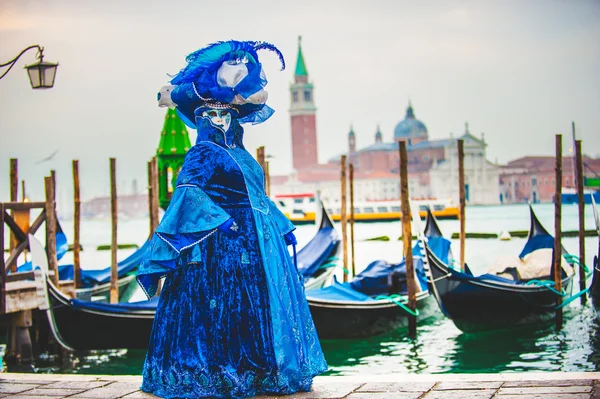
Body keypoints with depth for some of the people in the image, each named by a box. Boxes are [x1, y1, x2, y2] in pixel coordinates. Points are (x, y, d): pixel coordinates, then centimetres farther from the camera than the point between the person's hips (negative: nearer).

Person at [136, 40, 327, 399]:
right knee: (226, 304, -8)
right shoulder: (204, 154, -4)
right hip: (223, 243, -8)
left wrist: (283, 227, 18)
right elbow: (188, 190, -13)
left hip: (255, 241, 8)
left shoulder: (244, 158, 16)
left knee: (260, 305, 8)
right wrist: (218, 219, -19)